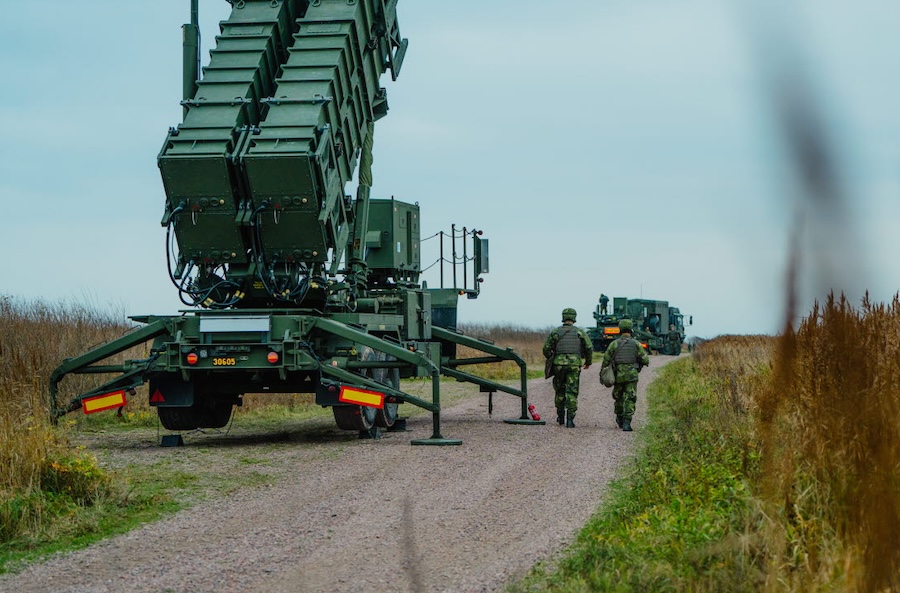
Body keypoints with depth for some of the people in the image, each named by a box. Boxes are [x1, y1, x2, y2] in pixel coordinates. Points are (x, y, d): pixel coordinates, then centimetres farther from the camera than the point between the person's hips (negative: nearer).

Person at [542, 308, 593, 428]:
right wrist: (588, 361, 16)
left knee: (559, 390, 17)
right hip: (574, 365, -1)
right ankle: (570, 419, -10)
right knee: (572, 392, -1)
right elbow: (589, 348, -1)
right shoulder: (580, 332, 3)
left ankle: (560, 417, 24)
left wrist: (550, 360, 21)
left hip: (559, 365, 1)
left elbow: (546, 348, 3)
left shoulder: (555, 332, 4)